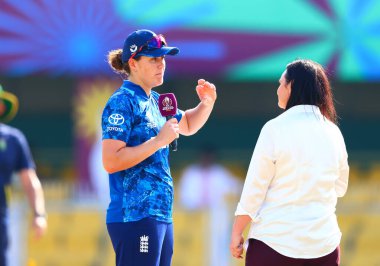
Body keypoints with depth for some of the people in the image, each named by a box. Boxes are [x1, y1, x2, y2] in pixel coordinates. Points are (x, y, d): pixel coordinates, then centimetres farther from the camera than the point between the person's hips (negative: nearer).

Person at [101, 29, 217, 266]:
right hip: (135, 217, -9)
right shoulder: (123, 102, -11)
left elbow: (188, 125, 34)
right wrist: (159, 141, -19)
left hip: (162, 216, 9)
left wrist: (207, 103, 14)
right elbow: (111, 161, -20)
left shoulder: (154, 101, 15)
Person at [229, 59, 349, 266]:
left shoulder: (275, 129, -10)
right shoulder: (333, 132, 5)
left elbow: (254, 188, -8)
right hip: (324, 243, 4)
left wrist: (236, 232, 0)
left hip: (274, 242, -4)